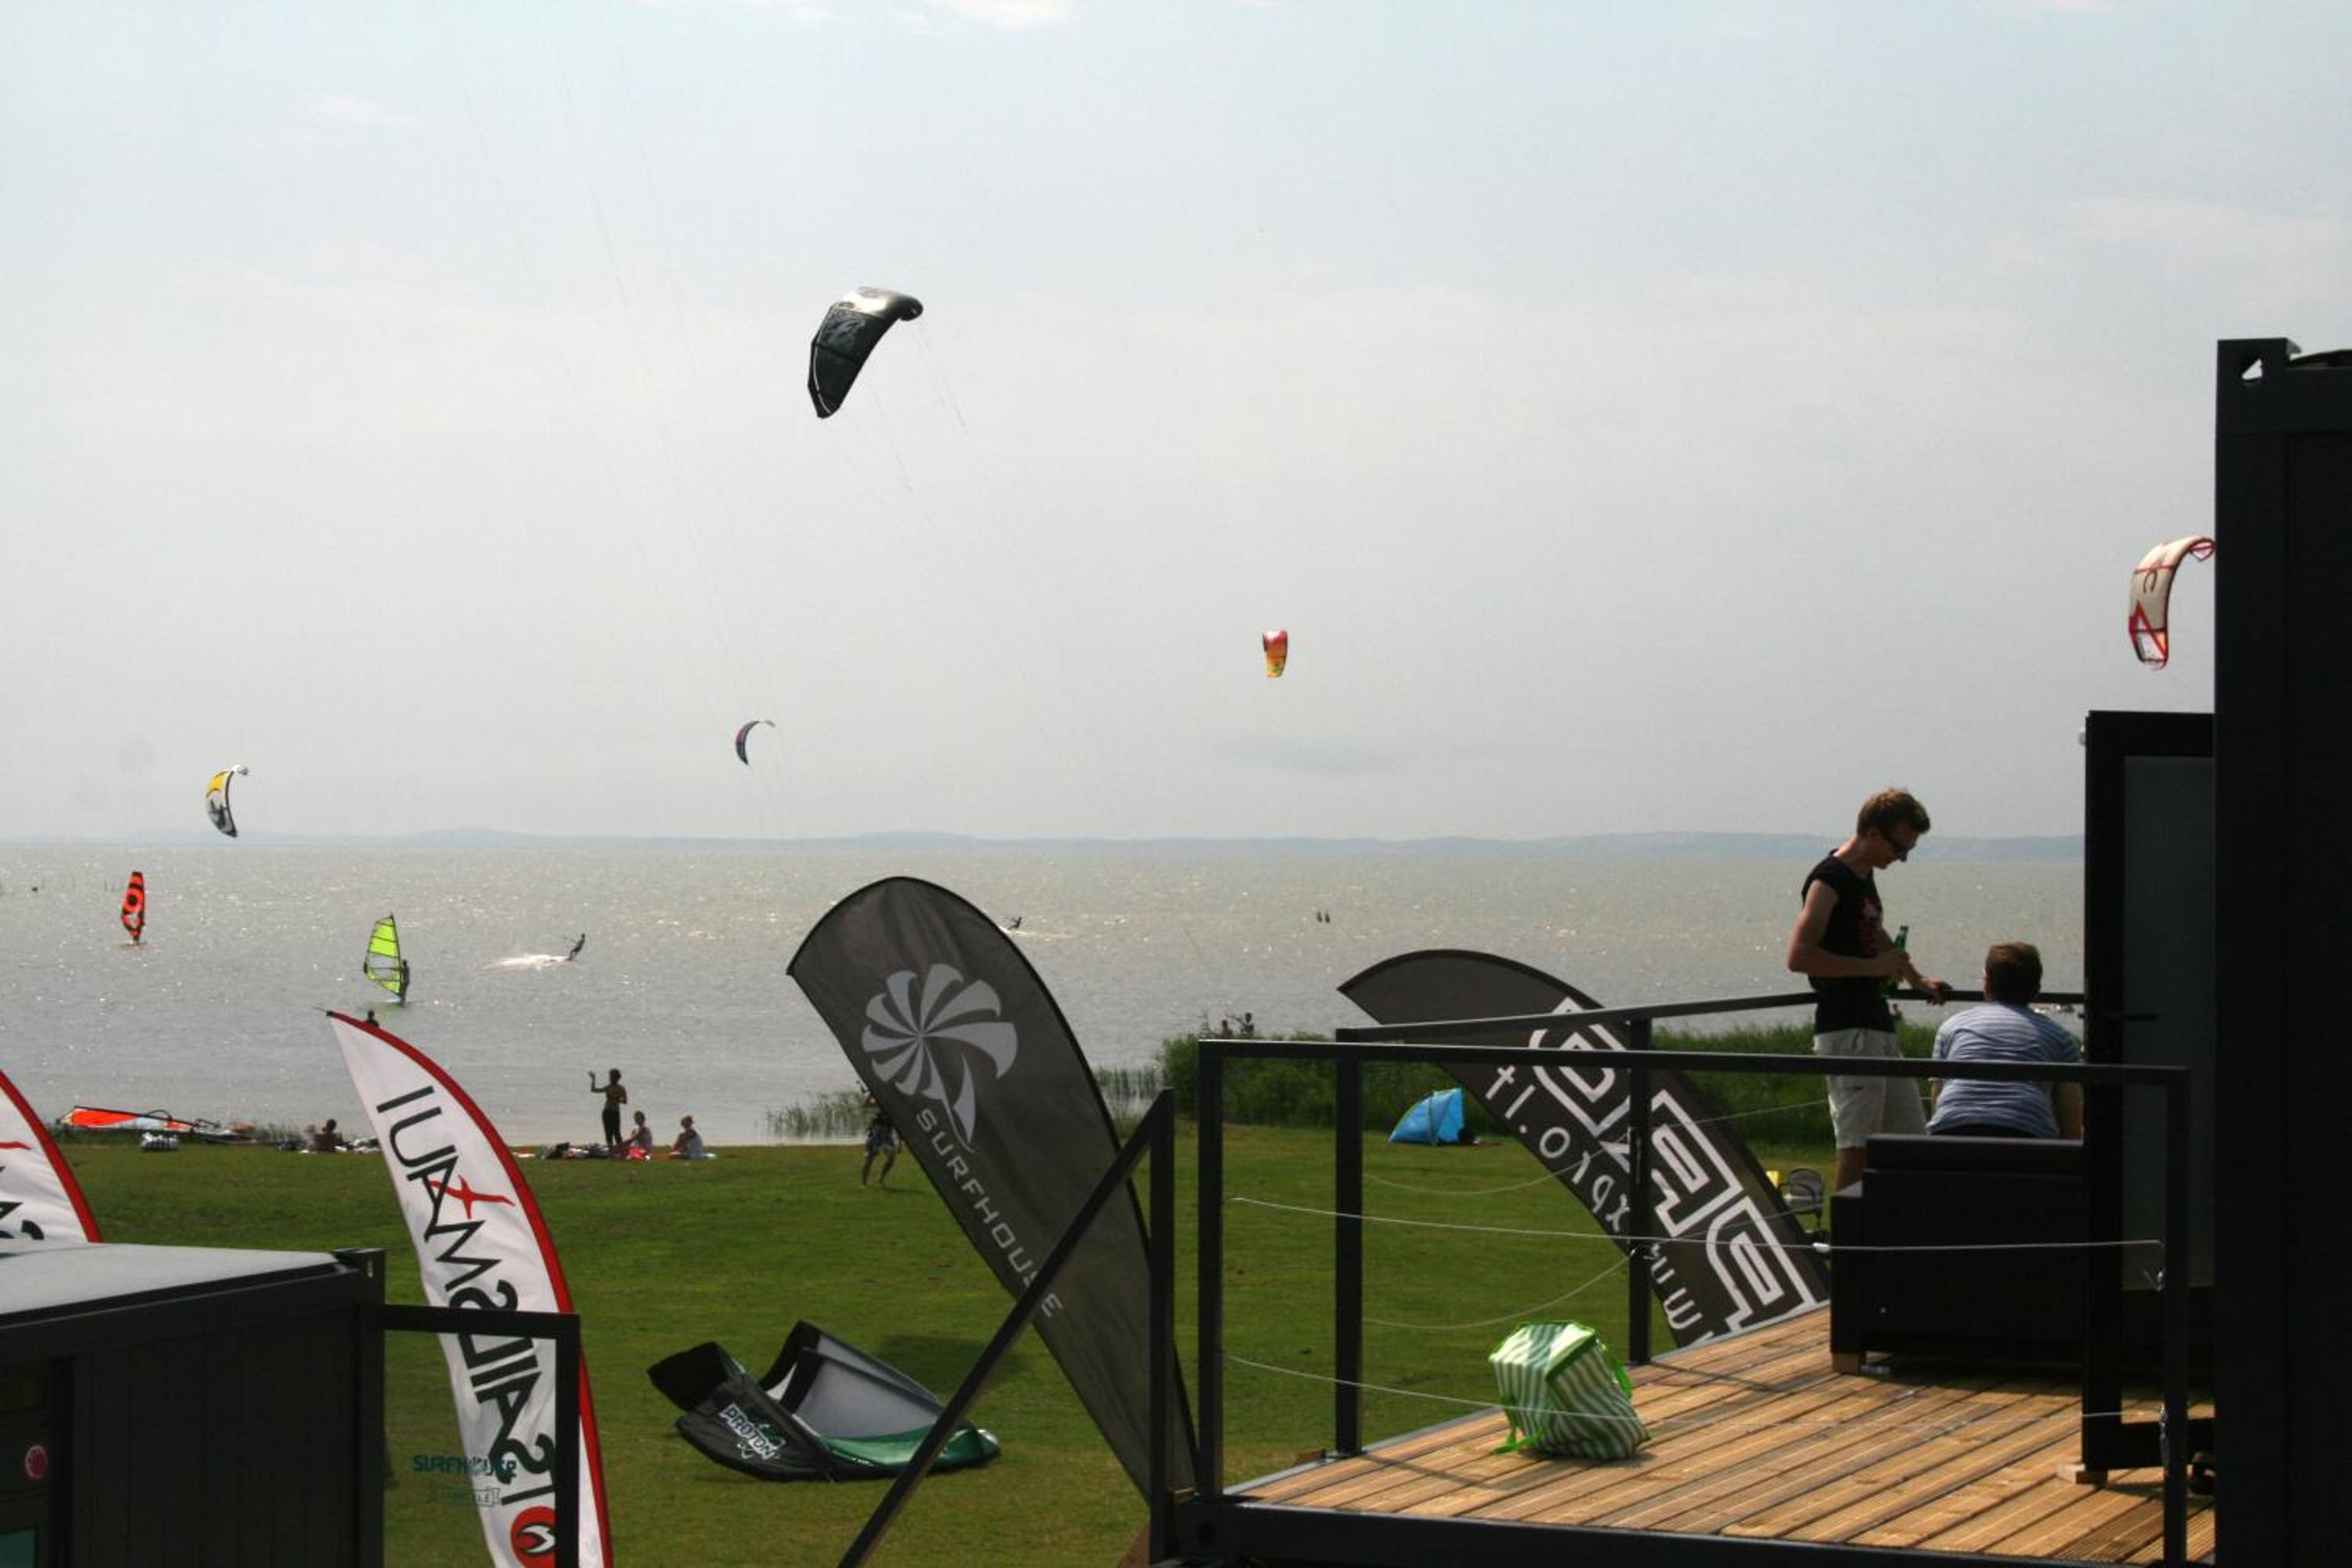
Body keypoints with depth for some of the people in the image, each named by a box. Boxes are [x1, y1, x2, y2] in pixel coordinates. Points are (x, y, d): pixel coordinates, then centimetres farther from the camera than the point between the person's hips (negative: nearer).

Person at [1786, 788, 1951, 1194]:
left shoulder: (1864, 876, 16)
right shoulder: (1829, 880, -13)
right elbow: (1799, 955, -23)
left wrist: (1918, 980, 42)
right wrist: (1872, 967, -20)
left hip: (1876, 1025, 10)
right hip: (1846, 1031, -9)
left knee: (1910, 1135, 10)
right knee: (1858, 1142, -9)